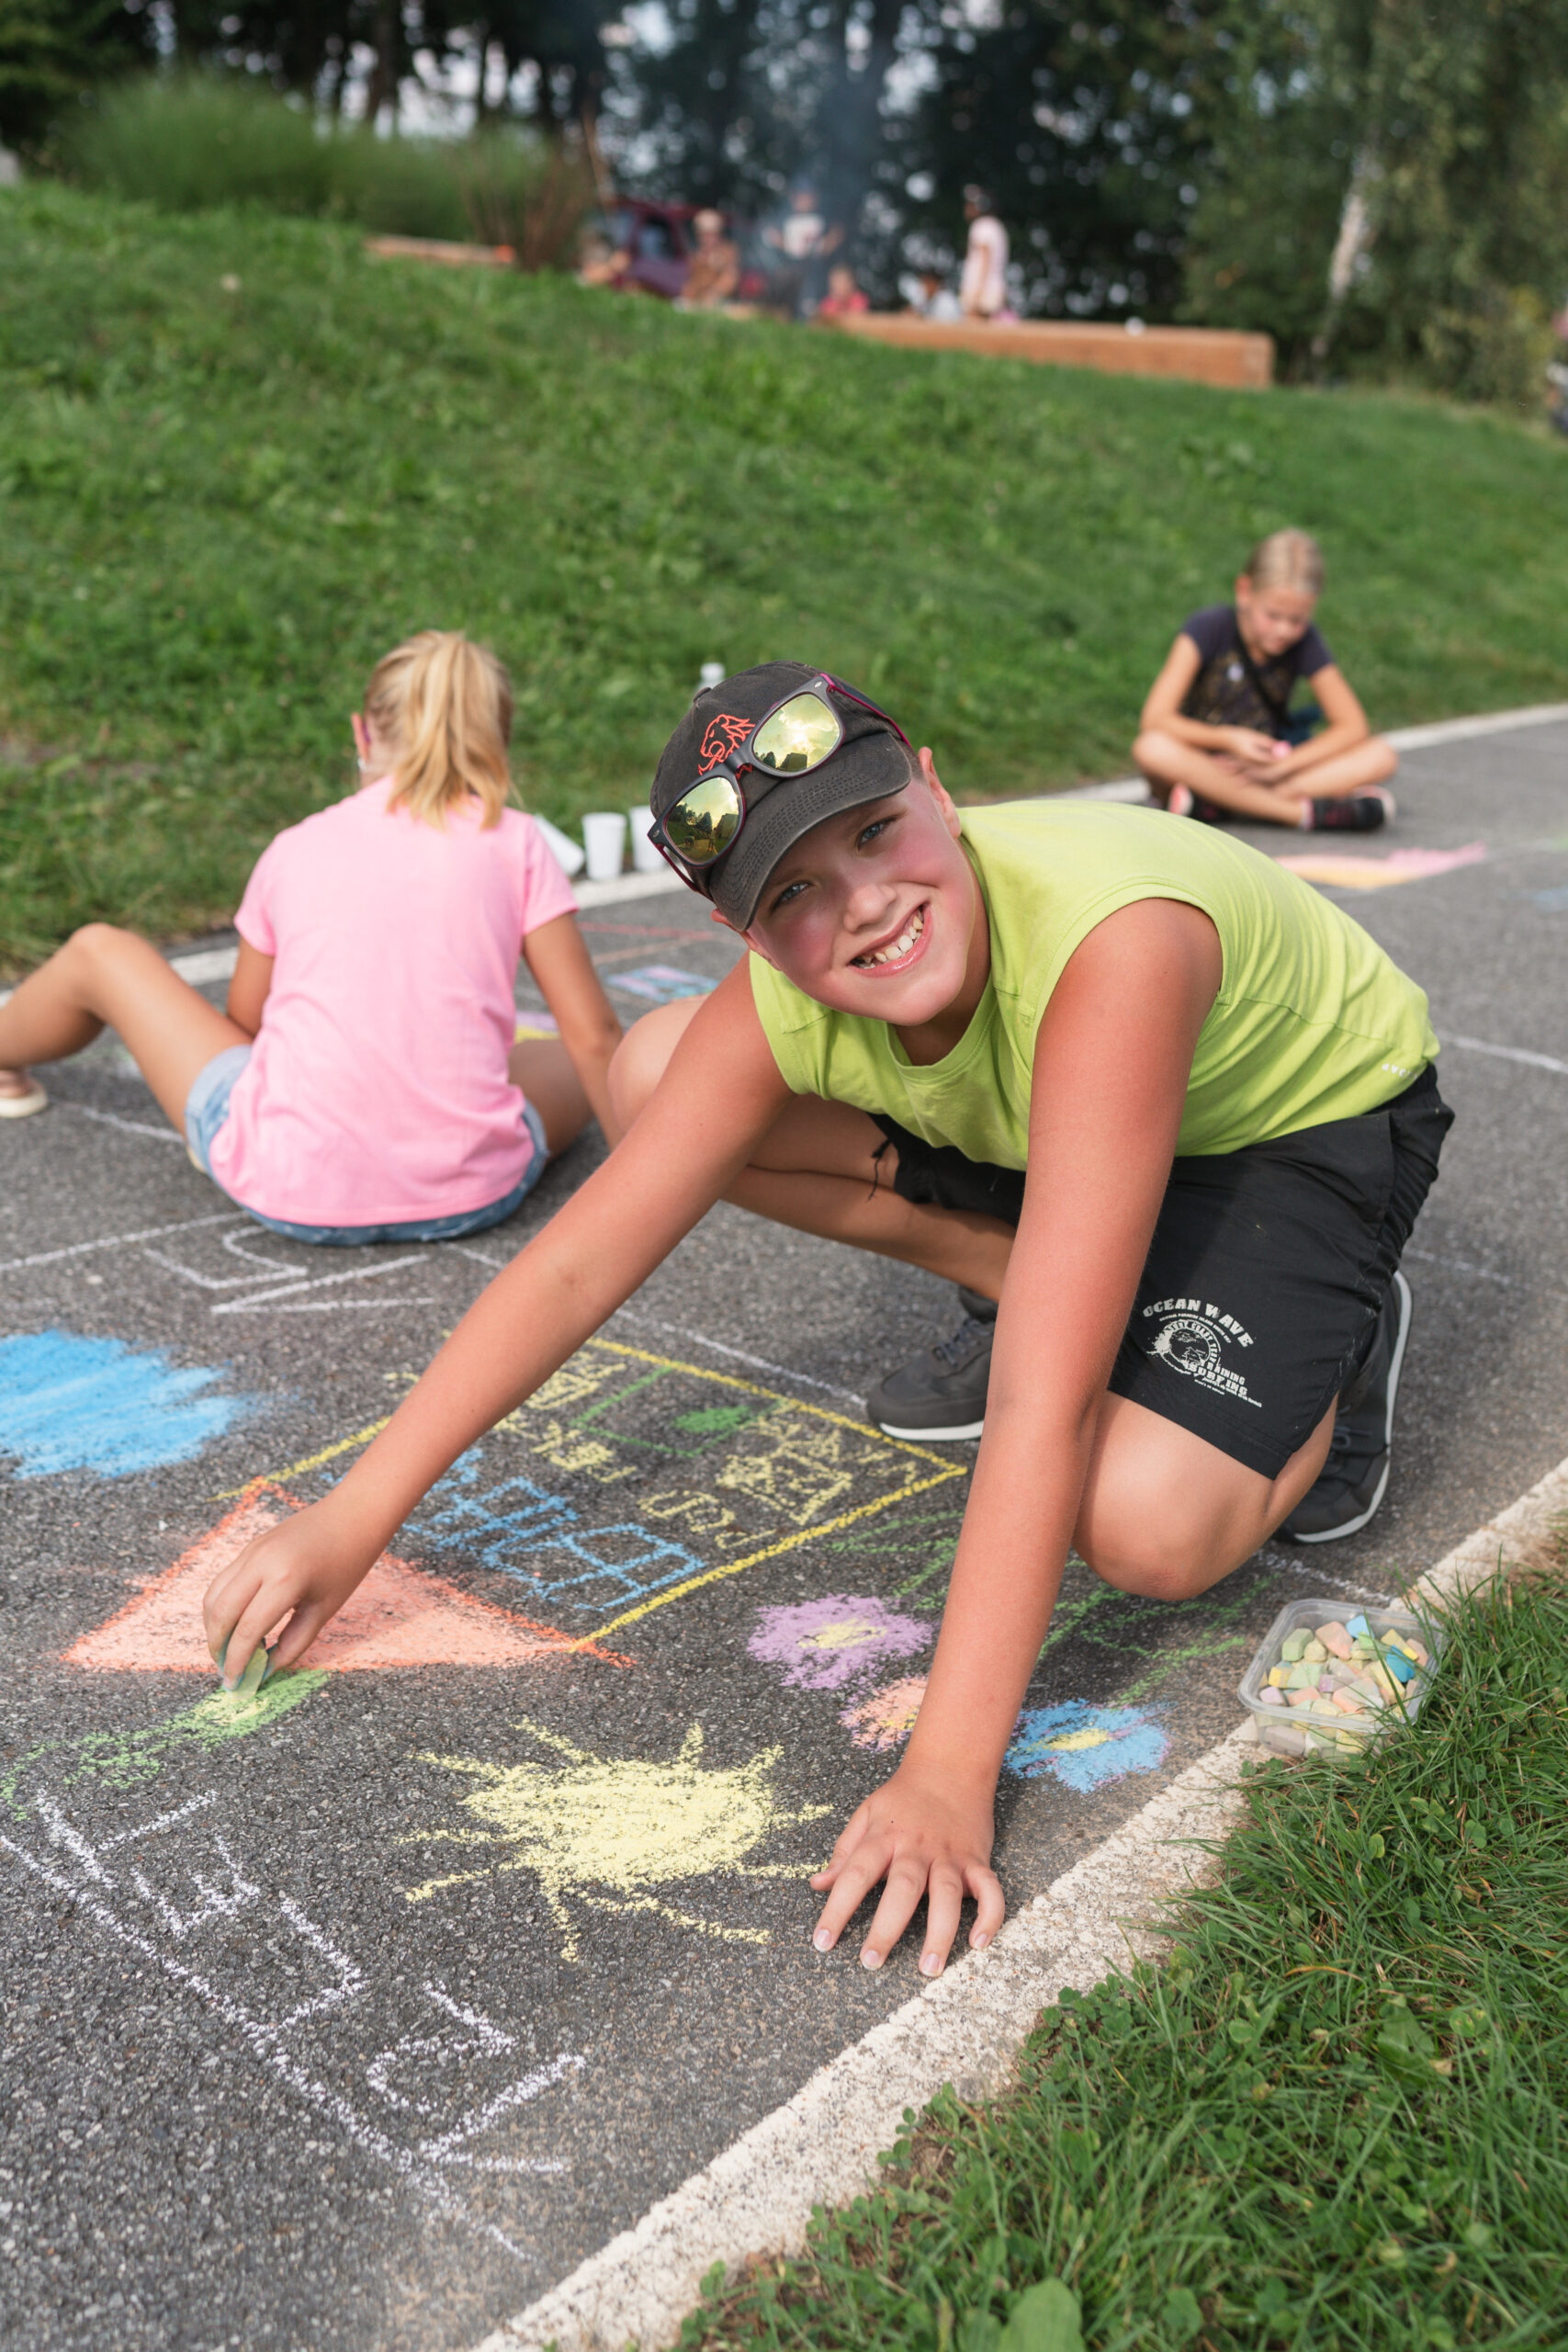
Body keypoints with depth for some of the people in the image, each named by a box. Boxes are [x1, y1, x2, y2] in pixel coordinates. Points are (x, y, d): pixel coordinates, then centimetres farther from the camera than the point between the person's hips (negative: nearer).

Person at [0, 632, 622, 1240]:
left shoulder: (297, 847, 7)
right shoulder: (514, 841, 4)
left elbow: (241, 1025, 17)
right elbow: (594, 1036, 1)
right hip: (468, 1197, 0)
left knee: (98, 951, 26)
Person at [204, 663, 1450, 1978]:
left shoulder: (1108, 939, -43)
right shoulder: (776, 1010, -25)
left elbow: (1046, 1409, -44)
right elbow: (579, 1261, -18)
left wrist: (948, 1776, -43)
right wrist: (354, 1518, -19)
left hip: (1314, 1119, -6)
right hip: (1035, 1119, 6)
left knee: (1146, 1526, -33)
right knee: (648, 1077, -8)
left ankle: (1337, 1345, 2)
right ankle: (1073, 1295, 2)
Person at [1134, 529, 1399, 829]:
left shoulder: (1304, 643, -2)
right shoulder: (1208, 628, -10)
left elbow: (1352, 726, -6)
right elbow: (1154, 720, -19)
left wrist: (1282, 766, -19)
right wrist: (1228, 739, -29)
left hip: (1263, 768, 3)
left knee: (1381, 756, -17)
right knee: (1152, 749, -37)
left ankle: (1214, 803, -32)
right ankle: (1307, 812, -33)